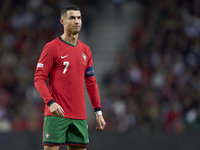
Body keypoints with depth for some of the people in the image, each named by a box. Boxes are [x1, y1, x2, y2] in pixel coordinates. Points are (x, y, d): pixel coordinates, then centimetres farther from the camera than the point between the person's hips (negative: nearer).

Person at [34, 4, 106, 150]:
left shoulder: (85, 50, 15)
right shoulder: (52, 48, -3)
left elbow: (91, 83, 20)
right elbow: (39, 78, -7)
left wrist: (98, 111, 14)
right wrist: (50, 102, -21)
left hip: (79, 116, 5)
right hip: (56, 114, -5)